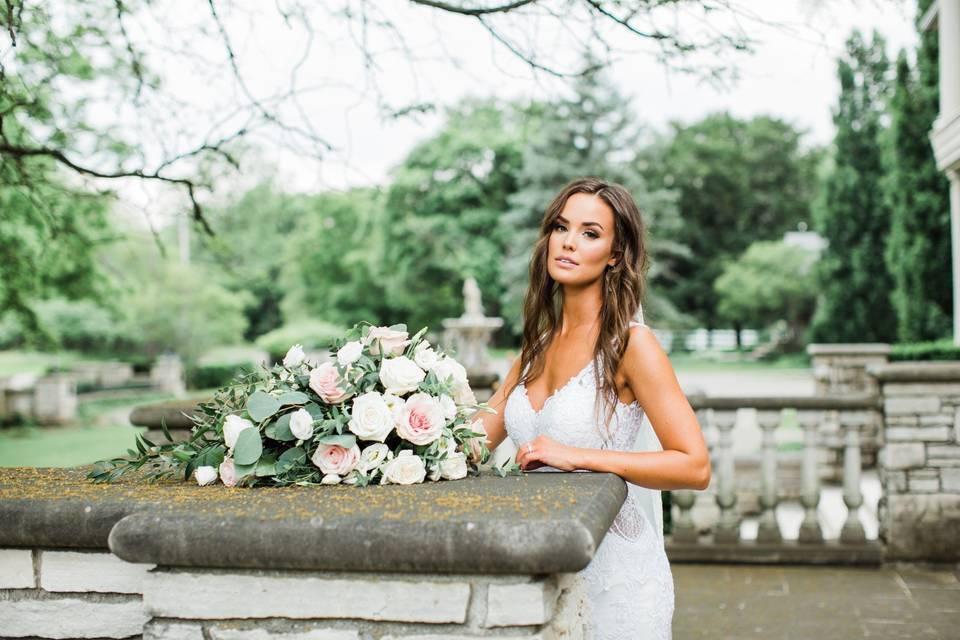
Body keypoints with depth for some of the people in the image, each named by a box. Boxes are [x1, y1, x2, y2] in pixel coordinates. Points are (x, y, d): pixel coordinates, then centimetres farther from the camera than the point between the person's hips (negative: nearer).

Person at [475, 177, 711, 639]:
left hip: (613, 572, -6)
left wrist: (577, 457, -23)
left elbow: (695, 467, -19)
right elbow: (480, 435, 10)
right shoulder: (540, 342, 7)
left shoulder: (630, 344, -13)